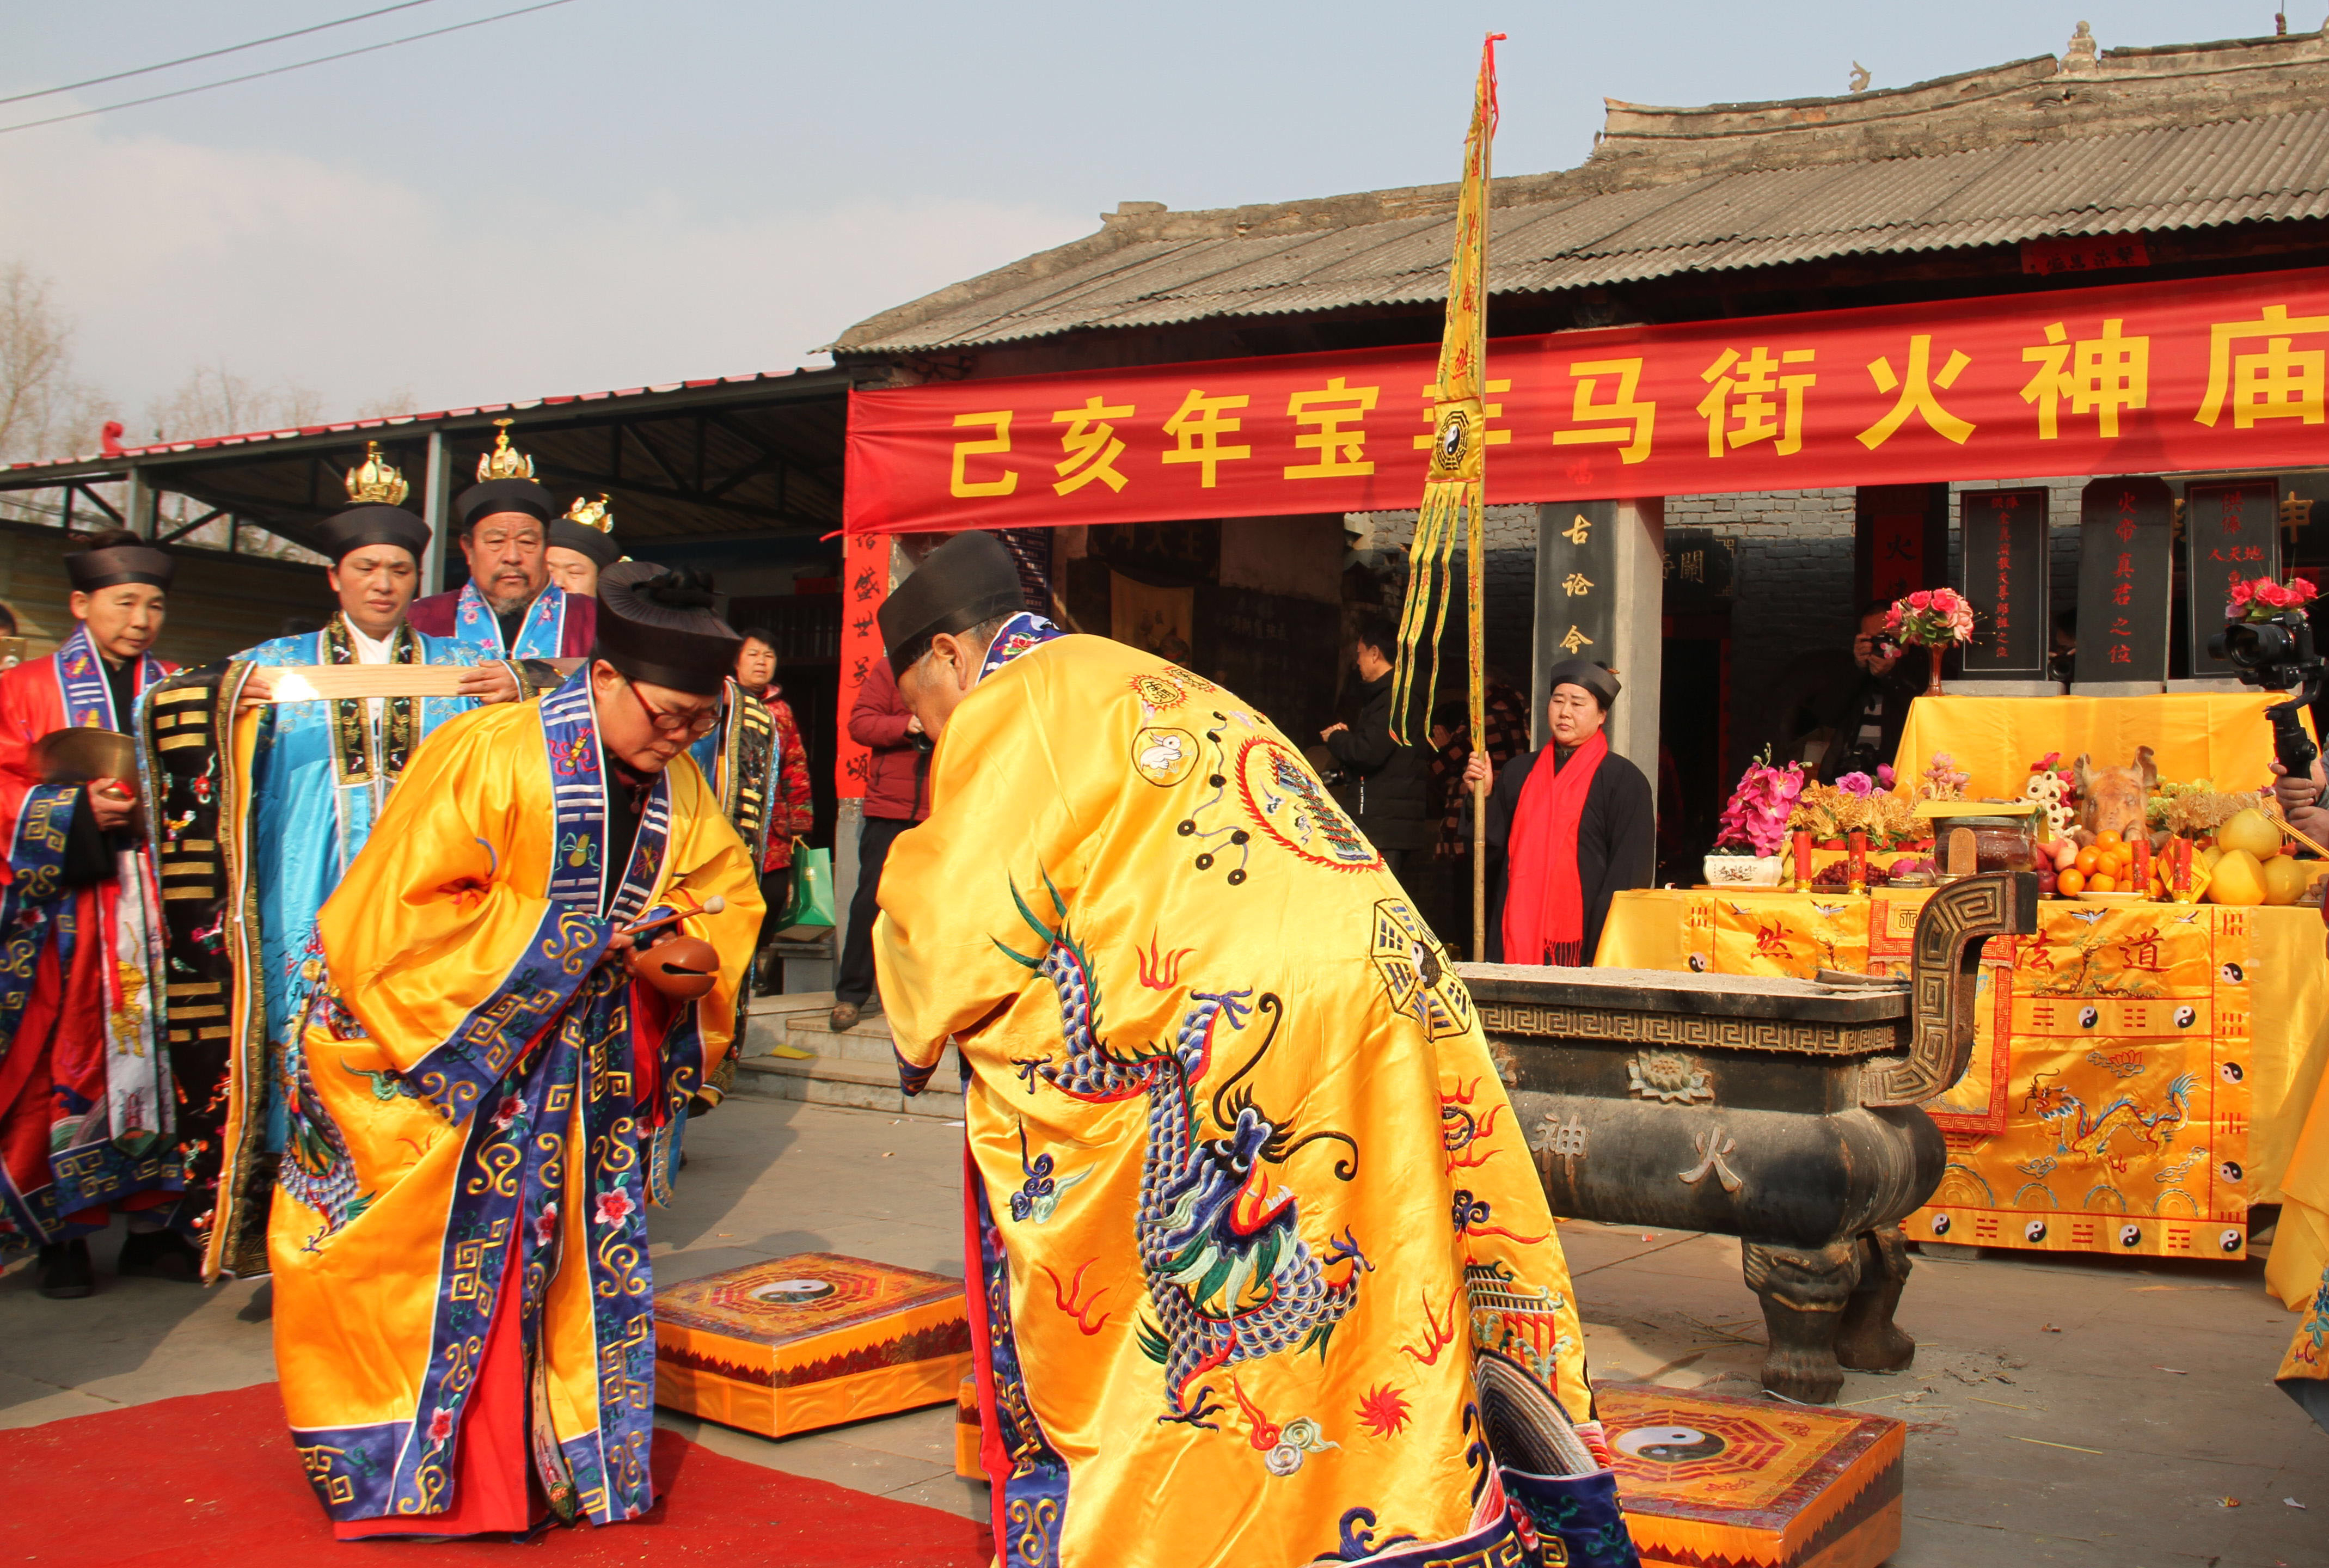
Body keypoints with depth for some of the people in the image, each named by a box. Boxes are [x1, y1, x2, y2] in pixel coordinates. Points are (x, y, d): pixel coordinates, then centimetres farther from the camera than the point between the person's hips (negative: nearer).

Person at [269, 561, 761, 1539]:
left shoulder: (679, 786, -2)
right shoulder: (485, 757, -21)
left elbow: (726, 895, 9)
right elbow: (403, 911, -22)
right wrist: (572, 935, -24)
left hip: (576, 1072, 5)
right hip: (437, 1052, -5)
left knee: (564, 1261, 8)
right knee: (431, 1269, 2)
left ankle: (543, 1466, 22)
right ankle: (402, 1470, 18)